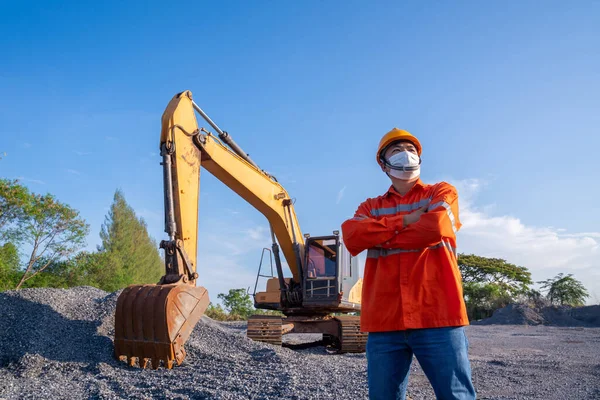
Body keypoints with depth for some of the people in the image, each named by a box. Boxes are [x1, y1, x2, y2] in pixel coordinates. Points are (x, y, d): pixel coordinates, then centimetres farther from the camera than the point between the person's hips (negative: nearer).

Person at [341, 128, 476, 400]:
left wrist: (380, 237, 0)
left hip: (437, 317, -2)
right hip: (384, 322, 3)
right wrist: (405, 221, -8)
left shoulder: (442, 193, 12)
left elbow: (435, 227, -11)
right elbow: (351, 236, -4)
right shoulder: (371, 207, 19)